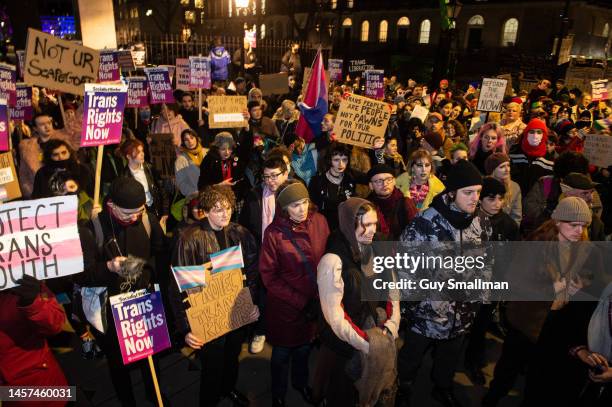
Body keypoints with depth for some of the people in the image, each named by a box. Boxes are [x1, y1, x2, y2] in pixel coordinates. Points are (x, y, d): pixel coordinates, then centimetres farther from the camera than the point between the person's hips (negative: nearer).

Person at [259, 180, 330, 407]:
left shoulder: (319, 221, -11)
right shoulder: (274, 232, -18)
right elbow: (269, 276, -13)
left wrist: (318, 298, -8)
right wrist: (300, 302, -14)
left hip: (316, 302, 3)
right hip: (285, 305, -3)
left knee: (304, 347, 24)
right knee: (282, 352, 17)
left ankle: (301, 383, 53)